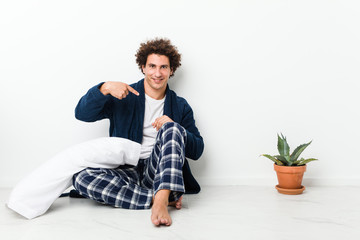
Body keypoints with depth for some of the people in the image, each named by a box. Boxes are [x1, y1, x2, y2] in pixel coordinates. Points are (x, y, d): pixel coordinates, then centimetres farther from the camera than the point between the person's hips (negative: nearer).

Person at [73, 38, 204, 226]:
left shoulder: (180, 106, 13)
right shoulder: (123, 97, 11)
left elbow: (197, 151, 9)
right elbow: (82, 113, 1)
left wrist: (173, 128, -10)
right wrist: (105, 88, -16)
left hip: (158, 171, 0)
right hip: (126, 171, 1)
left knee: (172, 128, -26)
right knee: (81, 177, -29)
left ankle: (160, 200, -41)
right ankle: (165, 197, -30)